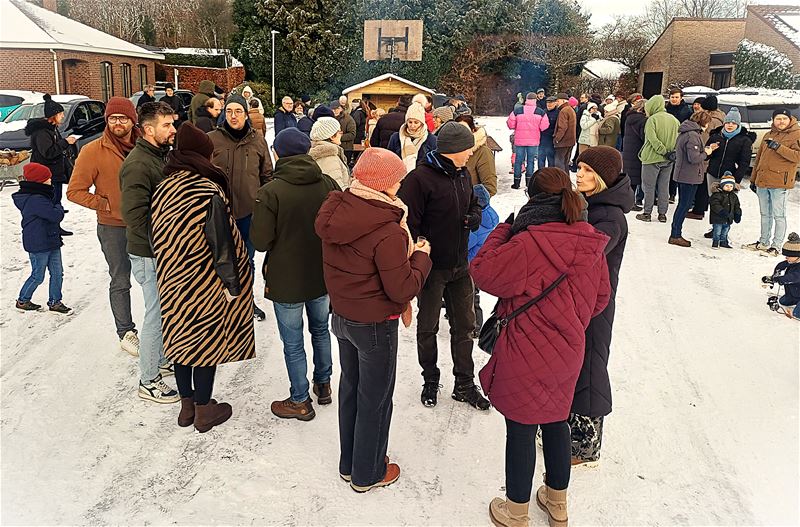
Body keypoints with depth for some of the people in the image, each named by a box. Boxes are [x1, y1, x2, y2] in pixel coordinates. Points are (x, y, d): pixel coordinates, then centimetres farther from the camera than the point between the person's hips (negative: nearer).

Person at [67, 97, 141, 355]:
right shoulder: (93, 151, -11)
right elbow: (75, 191, -8)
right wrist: (106, 205, -14)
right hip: (114, 228, -3)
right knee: (121, 282, 8)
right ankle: (126, 332, 21)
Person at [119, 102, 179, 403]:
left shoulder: (162, 156, 10)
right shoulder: (137, 165, -21)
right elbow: (135, 215, -26)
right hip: (149, 255, -9)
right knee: (156, 315, 0)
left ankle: (161, 361, 37)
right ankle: (148, 381, 14)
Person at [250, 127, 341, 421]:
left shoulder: (271, 191, -20)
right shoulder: (328, 184, -8)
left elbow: (259, 241, -19)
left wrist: (281, 239, 2)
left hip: (286, 280, -5)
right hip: (323, 275, 5)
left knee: (293, 343, 10)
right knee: (320, 330, 24)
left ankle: (300, 402, 23)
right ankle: (323, 385, 41)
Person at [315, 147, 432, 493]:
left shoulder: (335, 211, -6)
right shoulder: (387, 232, -29)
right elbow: (403, 290, -24)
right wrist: (421, 256, -9)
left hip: (342, 317, 7)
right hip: (375, 325, -7)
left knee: (350, 387, 23)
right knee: (375, 398, 12)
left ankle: (349, 463, 41)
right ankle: (367, 474, 31)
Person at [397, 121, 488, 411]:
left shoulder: (462, 175, 6)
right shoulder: (420, 178, -19)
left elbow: (473, 204, 20)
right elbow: (408, 223, -20)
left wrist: (475, 217, -4)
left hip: (460, 266, 7)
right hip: (431, 267, -7)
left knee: (465, 325, 14)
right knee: (428, 327, 12)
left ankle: (464, 384, 29)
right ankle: (430, 381, 32)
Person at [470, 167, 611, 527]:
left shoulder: (528, 244, -25)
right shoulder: (590, 242, -1)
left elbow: (482, 272, -14)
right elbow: (600, 296, 10)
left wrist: (503, 229, -5)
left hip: (526, 355, -7)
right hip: (568, 351, 7)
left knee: (520, 429, 9)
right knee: (555, 420, 23)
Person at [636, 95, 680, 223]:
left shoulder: (652, 119, -13)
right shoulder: (674, 120, 7)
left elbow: (653, 139, -21)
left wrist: (663, 151, -15)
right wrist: (672, 152, 5)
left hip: (652, 158, -6)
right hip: (668, 160, 6)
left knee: (649, 187, 4)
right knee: (664, 187, 13)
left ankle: (647, 213, 8)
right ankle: (662, 214, 17)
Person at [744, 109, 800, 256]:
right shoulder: (768, 135, 17)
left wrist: (778, 147, -22)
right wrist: (753, 179, 20)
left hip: (779, 183, -6)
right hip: (762, 182, 7)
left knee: (778, 215, -2)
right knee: (765, 214, 15)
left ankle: (775, 246, 3)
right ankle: (763, 242, 25)